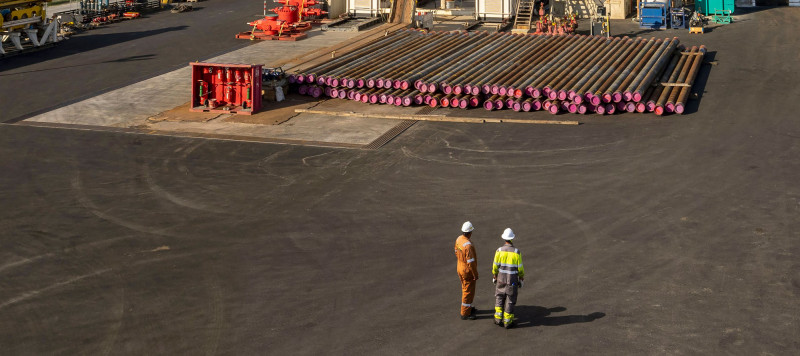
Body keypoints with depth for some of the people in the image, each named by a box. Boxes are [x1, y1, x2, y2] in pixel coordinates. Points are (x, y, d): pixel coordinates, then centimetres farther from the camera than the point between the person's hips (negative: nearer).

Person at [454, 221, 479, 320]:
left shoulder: (459, 239, -5)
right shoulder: (468, 245, -32)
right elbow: (471, 262, -28)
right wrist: (475, 275, -18)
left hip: (460, 268, 9)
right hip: (467, 271, -9)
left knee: (465, 289, 24)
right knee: (468, 292, 4)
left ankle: (468, 308, 40)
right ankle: (465, 314, 14)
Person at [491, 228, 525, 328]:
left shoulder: (499, 251, -13)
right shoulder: (516, 252, -18)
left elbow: (495, 266, -5)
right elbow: (520, 268, -10)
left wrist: (494, 277, 11)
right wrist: (522, 278, 5)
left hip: (501, 278, 2)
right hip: (512, 280, -2)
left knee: (499, 298, 20)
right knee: (510, 300, 10)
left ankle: (498, 319, 21)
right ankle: (507, 321, 15)